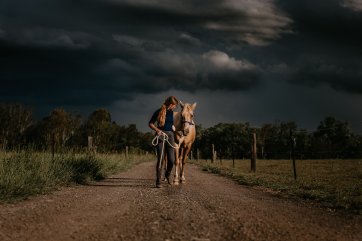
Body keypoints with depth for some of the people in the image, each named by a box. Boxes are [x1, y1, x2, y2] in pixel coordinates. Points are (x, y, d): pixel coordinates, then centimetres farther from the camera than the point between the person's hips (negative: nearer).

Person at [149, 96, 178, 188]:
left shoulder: (172, 113, 11)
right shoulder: (159, 112, -4)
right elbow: (150, 124, -1)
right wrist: (157, 130, -14)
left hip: (170, 135, 4)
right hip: (160, 135, -4)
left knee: (171, 160, -3)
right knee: (160, 159, -5)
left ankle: (167, 175, 26)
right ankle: (158, 181, 2)